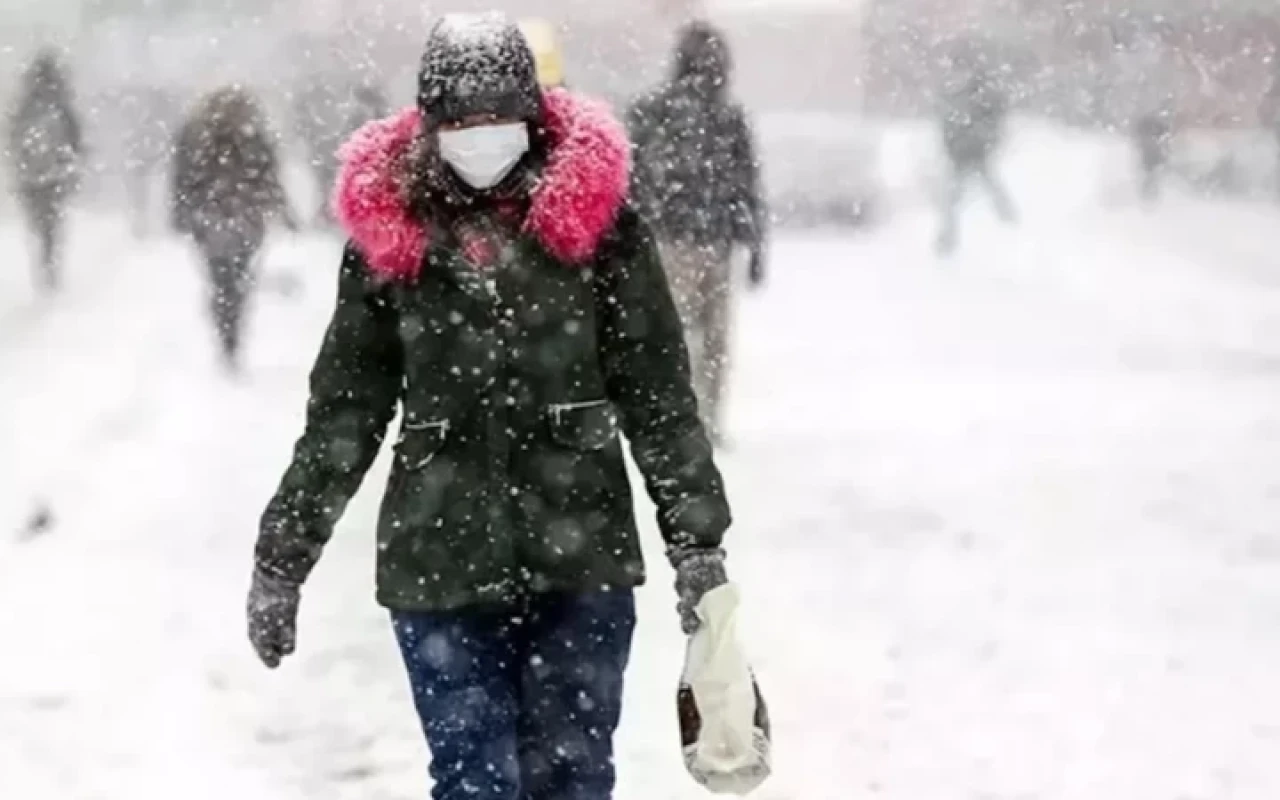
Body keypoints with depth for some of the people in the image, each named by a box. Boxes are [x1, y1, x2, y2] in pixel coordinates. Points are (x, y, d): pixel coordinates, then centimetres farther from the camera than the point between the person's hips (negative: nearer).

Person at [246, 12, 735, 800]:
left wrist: (698, 540, -3)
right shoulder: (388, 231, 2)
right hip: (440, 563, 0)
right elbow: (344, 408, 8)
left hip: (581, 557, 0)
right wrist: (280, 559, 7)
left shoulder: (595, 216, -1)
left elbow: (658, 388, 1)